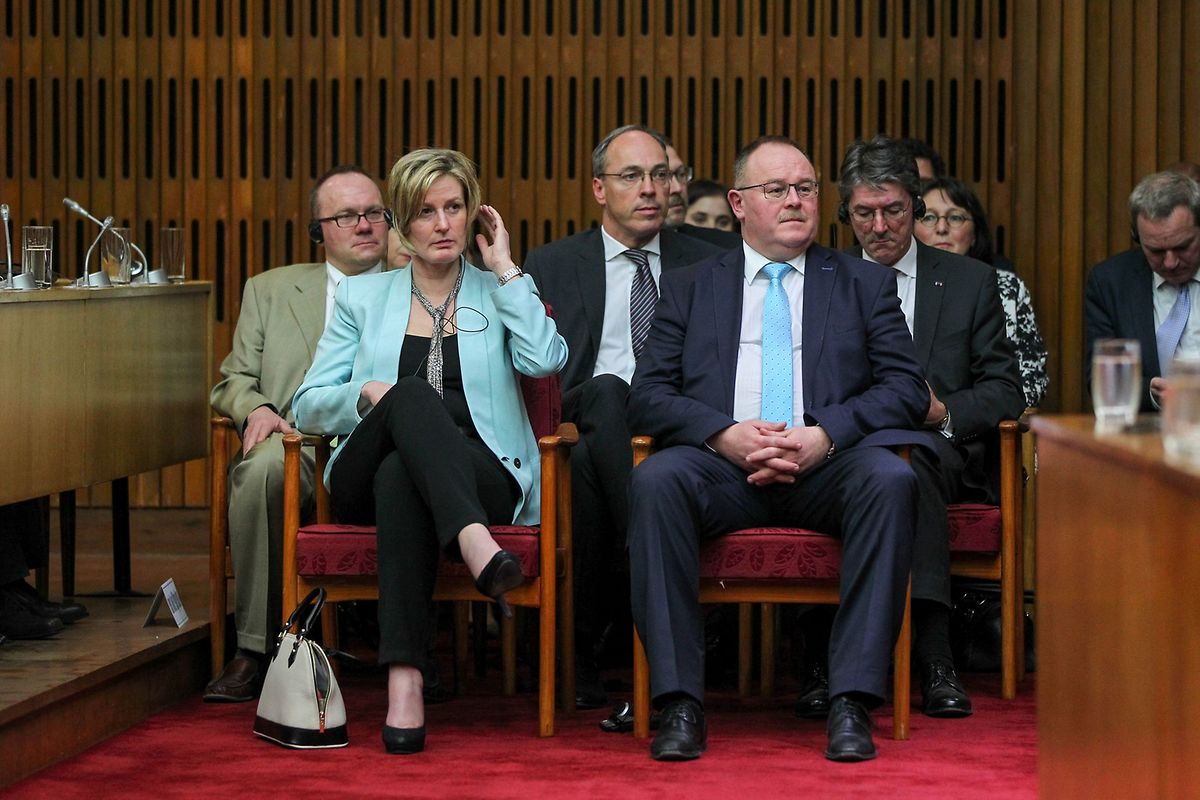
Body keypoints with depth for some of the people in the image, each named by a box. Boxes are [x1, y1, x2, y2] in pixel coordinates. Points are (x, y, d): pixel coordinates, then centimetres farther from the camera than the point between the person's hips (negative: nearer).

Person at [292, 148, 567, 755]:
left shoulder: (498, 293, 19)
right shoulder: (364, 297, 21)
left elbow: (546, 359, -4)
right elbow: (308, 407, 14)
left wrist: (504, 268, 4)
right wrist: (367, 394, -8)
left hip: (482, 473, -1)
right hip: (366, 474, 1)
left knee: (401, 474, -38)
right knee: (414, 392, -35)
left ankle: (404, 679, -50)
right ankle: (476, 545, -57)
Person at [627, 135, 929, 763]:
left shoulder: (865, 285, 19)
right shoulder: (687, 288, 18)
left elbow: (906, 388, 6)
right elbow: (647, 395, 7)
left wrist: (825, 435, -12)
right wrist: (725, 434, -13)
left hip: (826, 467, 0)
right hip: (722, 465, 0)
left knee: (890, 476, -33)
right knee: (655, 479, -32)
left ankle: (853, 703, -33)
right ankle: (678, 704, -31)